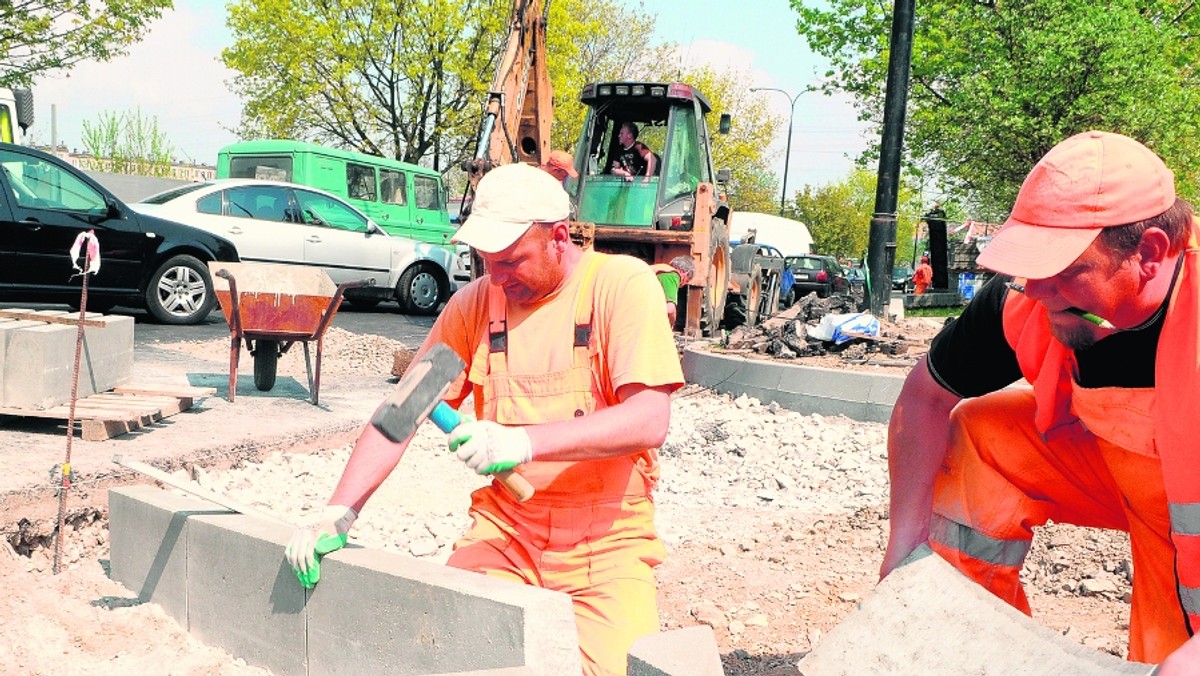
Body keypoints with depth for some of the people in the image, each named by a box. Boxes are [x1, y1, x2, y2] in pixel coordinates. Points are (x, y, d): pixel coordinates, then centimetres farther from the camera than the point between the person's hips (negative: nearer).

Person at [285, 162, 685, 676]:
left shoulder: (623, 283, -8)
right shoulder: (477, 301, 5)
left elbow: (649, 420, -20)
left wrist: (526, 442, -31)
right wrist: (339, 512, -7)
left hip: (608, 537, -2)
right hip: (506, 526, 3)